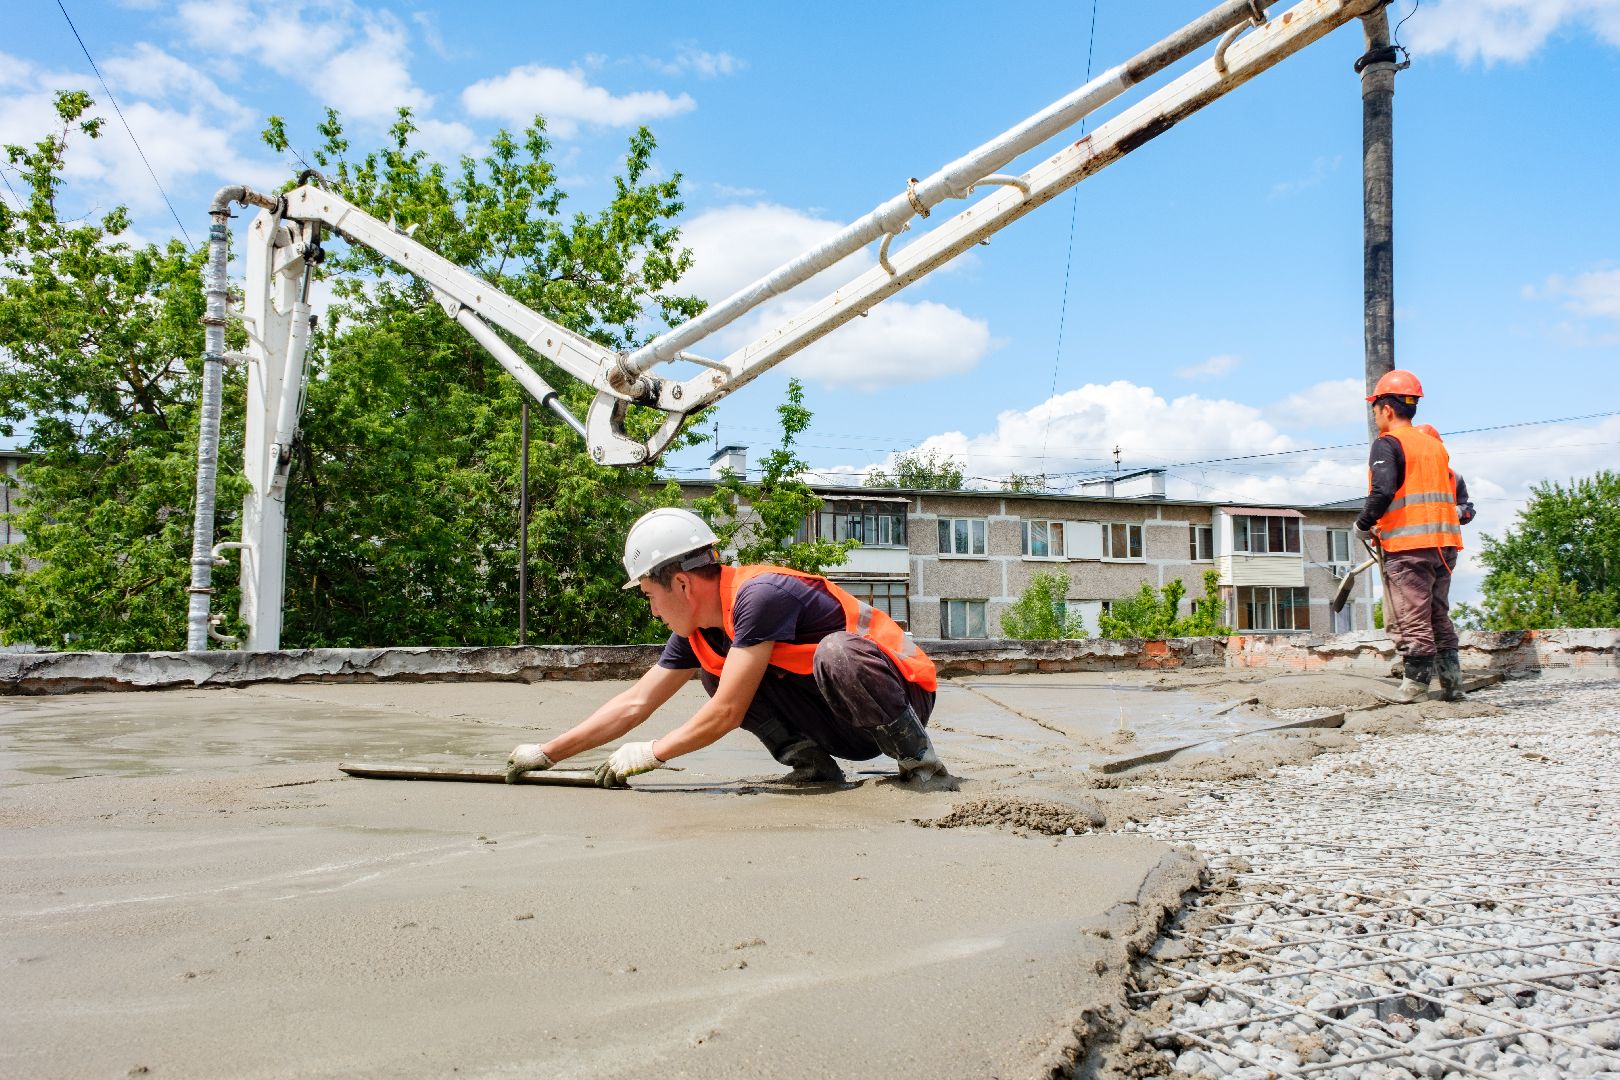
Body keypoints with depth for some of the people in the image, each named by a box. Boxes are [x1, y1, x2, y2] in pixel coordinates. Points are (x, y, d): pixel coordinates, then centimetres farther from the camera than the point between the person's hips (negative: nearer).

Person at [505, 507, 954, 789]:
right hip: (842, 724, 8)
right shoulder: (700, 633, 2)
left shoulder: (758, 595, -26)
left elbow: (726, 714, -25)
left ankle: (918, 759, -19)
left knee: (837, 652, -40)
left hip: (902, 694, -8)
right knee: (715, 671, -2)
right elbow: (635, 703, 6)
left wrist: (650, 754, -13)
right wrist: (547, 753, 4)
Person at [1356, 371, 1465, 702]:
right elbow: (1455, 491, 19)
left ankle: (1416, 683, -2)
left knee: (1414, 620, -4)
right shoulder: (1435, 444, 18)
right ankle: (1452, 682, 15)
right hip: (1444, 542, 8)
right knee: (1439, 616, 14)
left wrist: (1363, 526, -5)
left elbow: (1383, 492, -20)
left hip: (1408, 545, -8)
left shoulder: (1387, 443, -6)